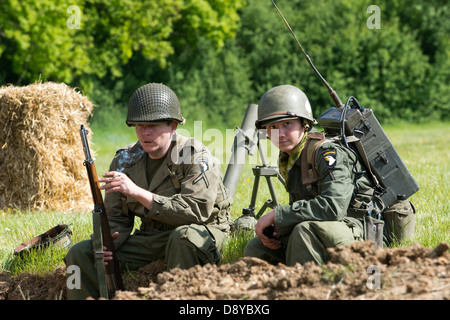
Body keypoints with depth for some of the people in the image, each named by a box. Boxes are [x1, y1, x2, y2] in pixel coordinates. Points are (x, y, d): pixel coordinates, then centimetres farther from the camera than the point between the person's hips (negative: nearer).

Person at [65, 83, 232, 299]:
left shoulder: (196, 157, -15)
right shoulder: (125, 162, 3)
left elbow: (195, 211, -27)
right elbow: (117, 218, 7)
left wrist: (138, 192, -32)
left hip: (202, 234, -5)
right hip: (150, 238, 5)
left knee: (185, 235, -41)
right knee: (80, 254, -8)